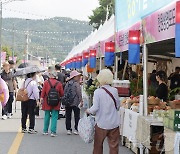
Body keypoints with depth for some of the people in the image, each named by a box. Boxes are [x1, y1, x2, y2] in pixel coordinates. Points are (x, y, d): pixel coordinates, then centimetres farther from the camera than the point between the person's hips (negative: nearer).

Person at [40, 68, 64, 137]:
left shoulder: (46, 82, -7)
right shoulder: (59, 83, -5)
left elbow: (43, 92, -4)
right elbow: (62, 94, 1)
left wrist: (42, 98, 7)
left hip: (47, 102, 1)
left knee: (47, 116, 14)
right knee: (54, 117, 3)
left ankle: (45, 131, 23)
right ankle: (53, 131, -4)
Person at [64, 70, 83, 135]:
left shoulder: (67, 83, 6)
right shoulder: (76, 84, -10)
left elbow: (64, 92, 10)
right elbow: (79, 93, -11)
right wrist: (81, 101, -4)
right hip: (75, 103, -5)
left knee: (68, 116, 9)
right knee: (77, 116, 5)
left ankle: (68, 129, 11)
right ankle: (76, 129, 4)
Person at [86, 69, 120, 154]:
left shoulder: (97, 92, -13)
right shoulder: (114, 91, -4)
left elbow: (95, 108, -14)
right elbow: (118, 106, 5)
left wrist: (88, 111, 4)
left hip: (102, 123, -2)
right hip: (114, 123, 2)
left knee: (98, 145, 14)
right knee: (114, 145, 7)